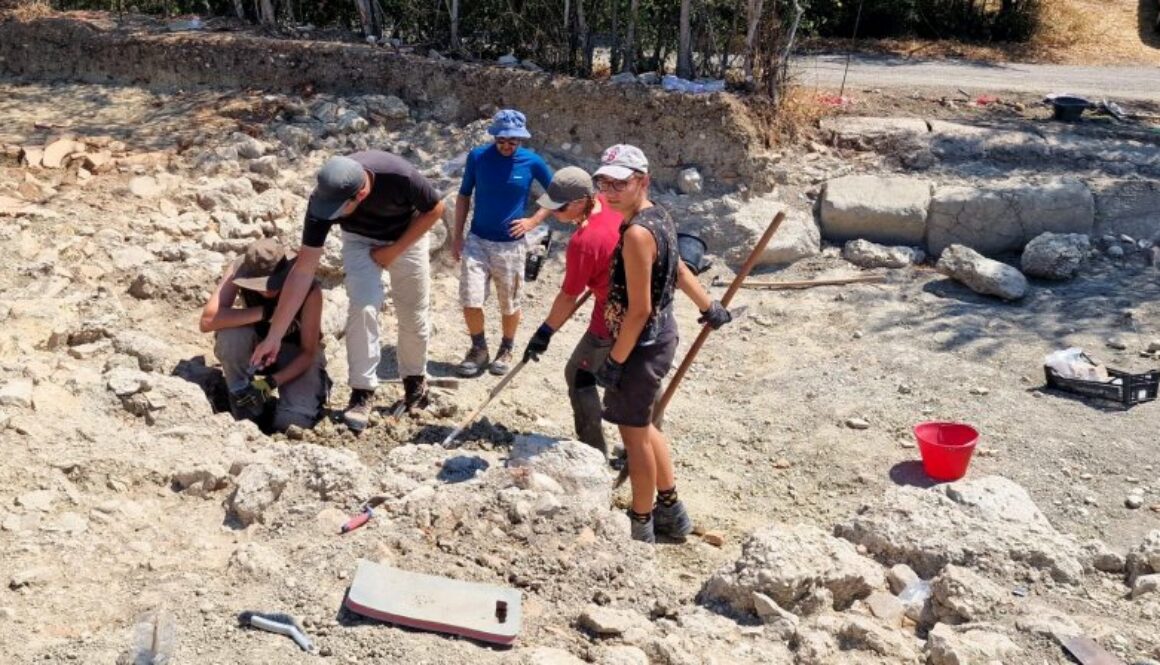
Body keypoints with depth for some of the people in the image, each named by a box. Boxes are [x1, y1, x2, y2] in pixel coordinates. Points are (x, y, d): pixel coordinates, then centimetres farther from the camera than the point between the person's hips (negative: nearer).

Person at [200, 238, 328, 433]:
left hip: (296, 352, -3)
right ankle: (247, 410, -14)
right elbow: (206, 321, -35)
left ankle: (317, 385, 7)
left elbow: (308, 353, -22)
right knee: (231, 333, -33)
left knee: (292, 423, -26)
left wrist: (271, 382, -34)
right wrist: (262, 312, -39)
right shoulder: (239, 270, -25)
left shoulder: (309, 290, -30)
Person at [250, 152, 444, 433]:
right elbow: (303, 270, -29)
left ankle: (415, 379, 26)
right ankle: (362, 391, -6)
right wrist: (274, 336, -30)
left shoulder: (398, 175, -41)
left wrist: (394, 250, -19)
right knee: (363, 307, -18)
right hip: (360, 239, 1)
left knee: (414, 315, 2)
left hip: (407, 237, 0)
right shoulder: (323, 199, -33)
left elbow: (435, 210, -19)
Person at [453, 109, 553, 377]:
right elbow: (464, 195, 6)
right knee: (470, 301, -6)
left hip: (511, 245, 0)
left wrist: (533, 220, -6)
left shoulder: (532, 162, -8)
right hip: (476, 240, 1)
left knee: (509, 305, 10)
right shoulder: (477, 156, -5)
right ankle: (479, 349, 17)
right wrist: (457, 235, 2)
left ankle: (506, 350, 33)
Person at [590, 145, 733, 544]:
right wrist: (709, 307, 33)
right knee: (642, 425, 22)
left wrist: (615, 361, -18)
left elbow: (639, 309, -24)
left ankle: (640, 525, 22)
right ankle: (671, 512, 35)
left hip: (643, 345, -10)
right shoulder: (658, 216, 6)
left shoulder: (637, 233, -24)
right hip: (660, 335, 10)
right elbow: (679, 269, 21)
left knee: (634, 432, 6)